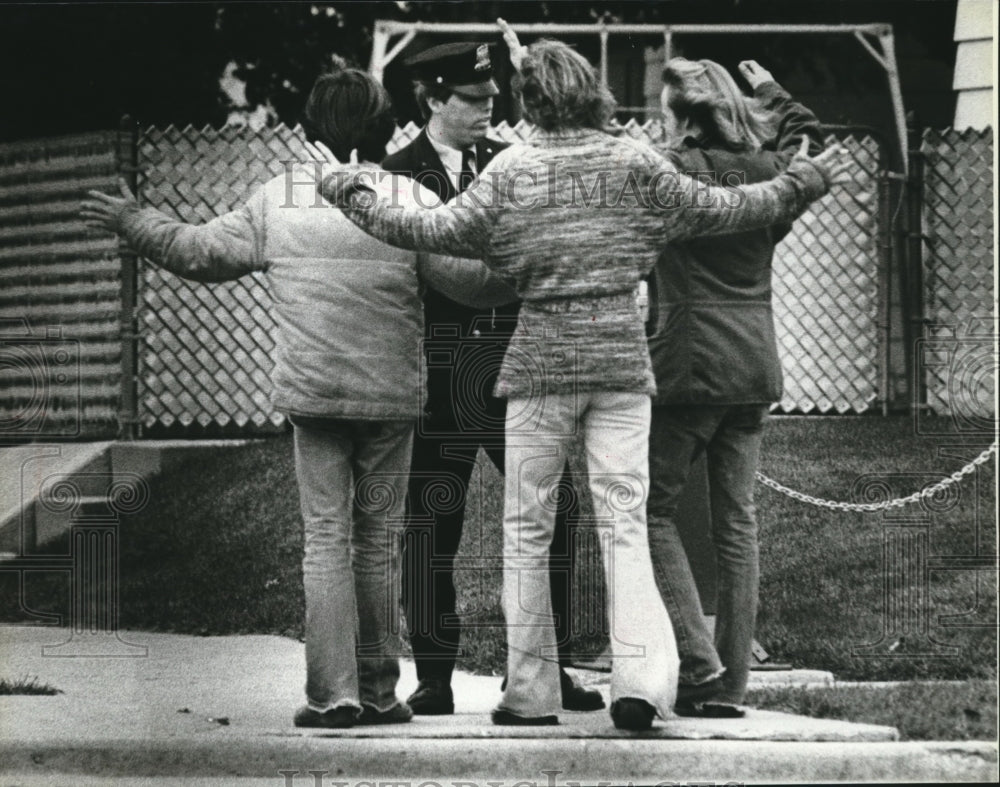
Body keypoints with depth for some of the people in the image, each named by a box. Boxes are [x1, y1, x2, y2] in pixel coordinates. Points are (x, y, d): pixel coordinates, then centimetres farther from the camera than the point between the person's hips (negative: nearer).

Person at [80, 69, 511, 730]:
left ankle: (333, 693, -5)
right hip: (391, 396, -1)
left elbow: (202, 252, 8)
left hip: (311, 395, 1)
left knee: (326, 539, 3)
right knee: (377, 542, 9)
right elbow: (468, 277, -8)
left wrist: (133, 222, 21)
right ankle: (379, 690, 14)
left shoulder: (279, 198, 2)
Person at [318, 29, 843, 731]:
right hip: (621, 356, 1)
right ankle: (641, 679, -13)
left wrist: (362, 201, 6)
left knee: (527, 528, 7)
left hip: (542, 357, -1)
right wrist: (799, 187, 19)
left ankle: (531, 691, 7)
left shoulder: (514, 168, -2)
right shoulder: (634, 162, 1)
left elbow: (447, 231, -6)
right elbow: (715, 211, 6)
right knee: (625, 522, 2)